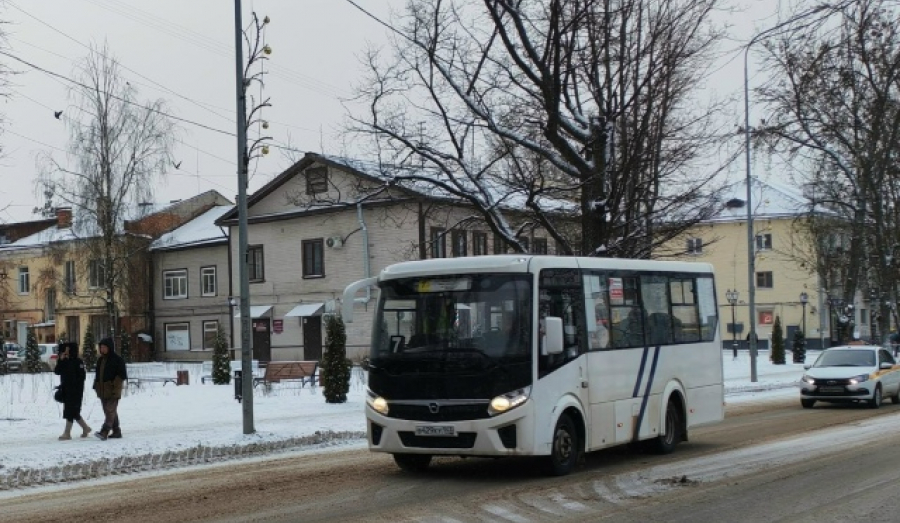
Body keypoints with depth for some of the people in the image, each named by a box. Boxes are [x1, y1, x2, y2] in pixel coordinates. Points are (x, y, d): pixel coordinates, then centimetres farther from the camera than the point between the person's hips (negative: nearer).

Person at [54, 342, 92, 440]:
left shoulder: (78, 362, -10)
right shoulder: (64, 361, 11)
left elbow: (82, 376, -14)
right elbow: (57, 371, 3)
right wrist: (60, 360, -7)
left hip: (75, 391, -8)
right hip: (66, 391, 8)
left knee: (70, 411, -8)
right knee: (74, 412, 12)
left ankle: (67, 433, -5)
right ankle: (85, 428, 26)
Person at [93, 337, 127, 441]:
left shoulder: (117, 359, -6)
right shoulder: (100, 360, 16)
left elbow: (122, 375, -9)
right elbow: (98, 375, 23)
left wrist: (115, 387, -15)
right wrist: (96, 387, 14)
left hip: (113, 391, -8)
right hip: (103, 391, 8)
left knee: (110, 411, -14)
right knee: (110, 412, 13)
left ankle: (104, 432, -25)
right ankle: (116, 431, 21)